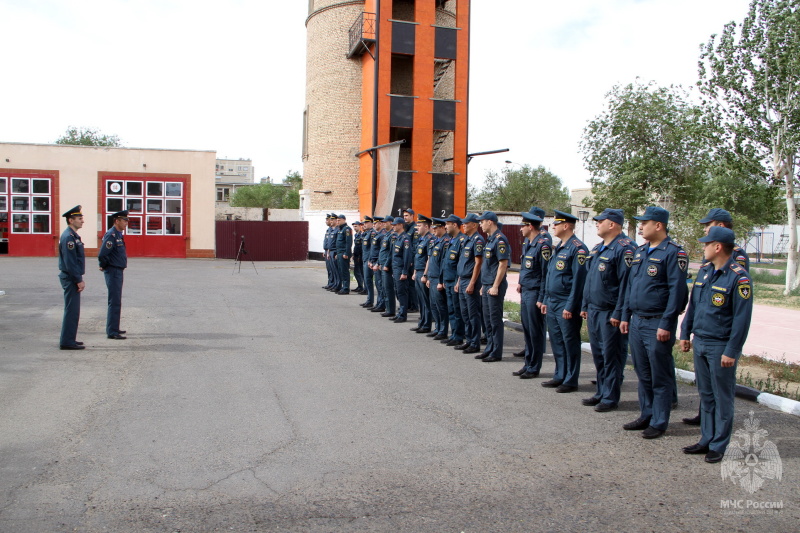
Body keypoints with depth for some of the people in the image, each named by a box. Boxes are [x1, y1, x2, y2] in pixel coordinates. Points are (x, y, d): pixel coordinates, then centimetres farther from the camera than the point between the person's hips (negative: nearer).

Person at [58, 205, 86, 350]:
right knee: (72, 311, -6)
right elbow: (69, 262, -21)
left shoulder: (73, 236, 15)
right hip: (71, 279, -10)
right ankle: (67, 342, -1)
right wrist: (78, 280, -18)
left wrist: (80, 279, 17)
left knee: (72, 310, 15)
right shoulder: (68, 237, -16)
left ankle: (68, 339, 22)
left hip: (72, 278, 10)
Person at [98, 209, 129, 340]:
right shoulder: (111, 235, -18)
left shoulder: (118, 234, 12)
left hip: (118, 272, 10)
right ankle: (112, 332, -4)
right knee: (115, 302, -8)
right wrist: (104, 266, -8)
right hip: (113, 272, -10)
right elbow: (102, 255, -24)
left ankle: (113, 328, 26)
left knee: (116, 302, 17)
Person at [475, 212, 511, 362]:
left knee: (495, 319, -3)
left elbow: (503, 264, -19)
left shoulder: (500, 240, -14)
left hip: (495, 286, -10)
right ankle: (490, 349, 22)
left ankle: (496, 353, 3)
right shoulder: (490, 240, 16)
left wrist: (495, 286, -20)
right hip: (487, 286, 10)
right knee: (488, 319, 14)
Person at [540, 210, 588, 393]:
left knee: (570, 343, 1)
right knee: (556, 342, 14)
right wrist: (545, 300, 17)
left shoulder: (577, 248, -14)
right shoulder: (558, 248, 15)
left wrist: (570, 307, -19)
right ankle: (560, 376, 25)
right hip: (552, 304, 9)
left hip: (566, 305, -9)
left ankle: (571, 381, 10)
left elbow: (578, 279, -17)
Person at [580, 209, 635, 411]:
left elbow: (626, 283, -19)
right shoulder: (597, 249, 15)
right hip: (594, 311, 9)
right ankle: (601, 392, 26)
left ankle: (610, 397, 9)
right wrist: (585, 306, 18)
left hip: (610, 313, -9)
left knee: (611, 356, 0)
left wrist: (618, 314, -21)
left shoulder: (624, 248, -14)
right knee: (598, 354, 15)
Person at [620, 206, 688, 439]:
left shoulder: (673, 253, -11)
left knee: (660, 377, 3)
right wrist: (625, 316, 14)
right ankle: (646, 416, 27)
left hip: (657, 325, -8)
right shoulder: (640, 252, 14)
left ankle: (659, 422, 12)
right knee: (643, 374, 15)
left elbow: (677, 290, -16)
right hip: (637, 322, 8)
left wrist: (666, 324, -19)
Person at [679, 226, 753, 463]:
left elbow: (742, 318, -16)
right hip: (699, 343, 7)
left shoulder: (739, 277, -15)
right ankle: (706, 440, 25)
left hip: (721, 347, -7)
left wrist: (731, 352, -16)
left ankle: (718, 446, 14)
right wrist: (685, 334, 15)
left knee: (722, 398, 4)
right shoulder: (704, 270, 8)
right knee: (706, 395, 15)